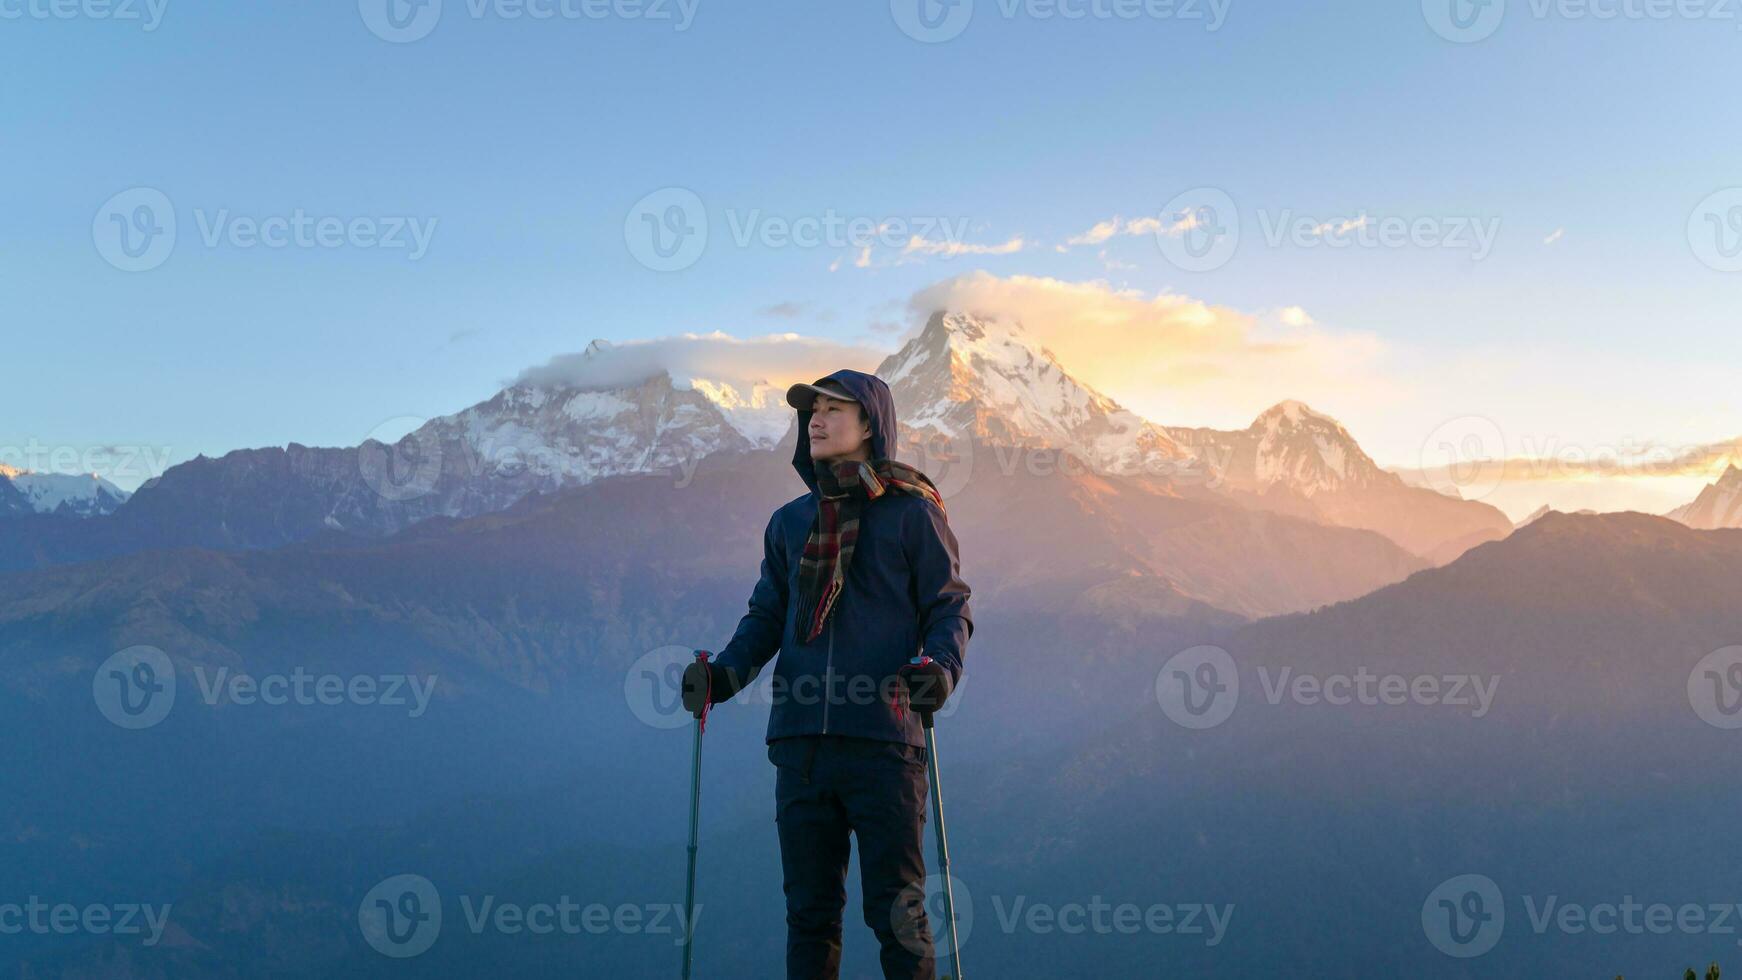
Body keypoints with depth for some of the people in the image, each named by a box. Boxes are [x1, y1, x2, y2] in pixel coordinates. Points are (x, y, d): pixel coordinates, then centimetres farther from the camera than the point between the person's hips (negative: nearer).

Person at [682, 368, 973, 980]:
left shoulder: (912, 511, 2)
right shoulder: (790, 522, 15)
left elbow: (949, 604, 1)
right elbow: (767, 615, 20)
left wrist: (941, 667, -18)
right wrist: (724, 673, 4)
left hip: (883, 738, -4)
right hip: (800, 738, 5)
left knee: (896, 912, 1)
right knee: (809, 909, 10)